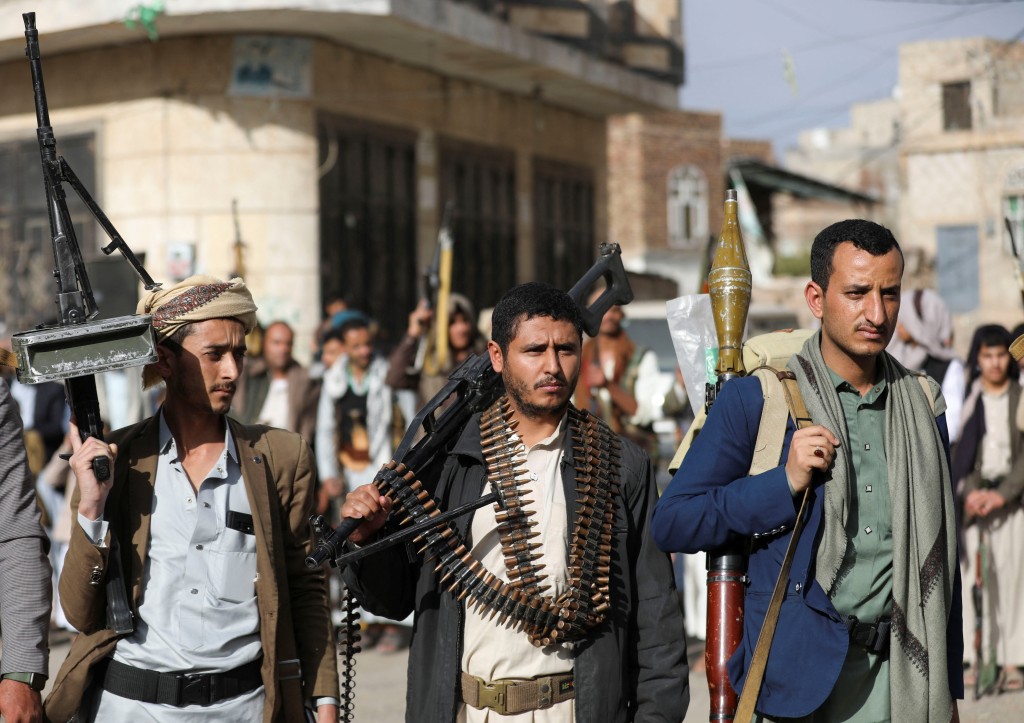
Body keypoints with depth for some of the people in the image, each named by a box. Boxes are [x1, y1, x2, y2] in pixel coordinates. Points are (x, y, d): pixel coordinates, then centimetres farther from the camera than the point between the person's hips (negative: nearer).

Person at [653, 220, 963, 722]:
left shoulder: (922, 407, 9)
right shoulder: (753, 400, -3)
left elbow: (939, 559, 15)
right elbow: (671, 524, -6)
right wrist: (784, 483, -16)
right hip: (797, 675, -3)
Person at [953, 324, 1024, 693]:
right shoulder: (966, 396, 5)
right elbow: (954, 448, 1)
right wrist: (970, 491, -11)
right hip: (972, 498, 0)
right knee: (972, 575, -4)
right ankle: (977, 658, 0)